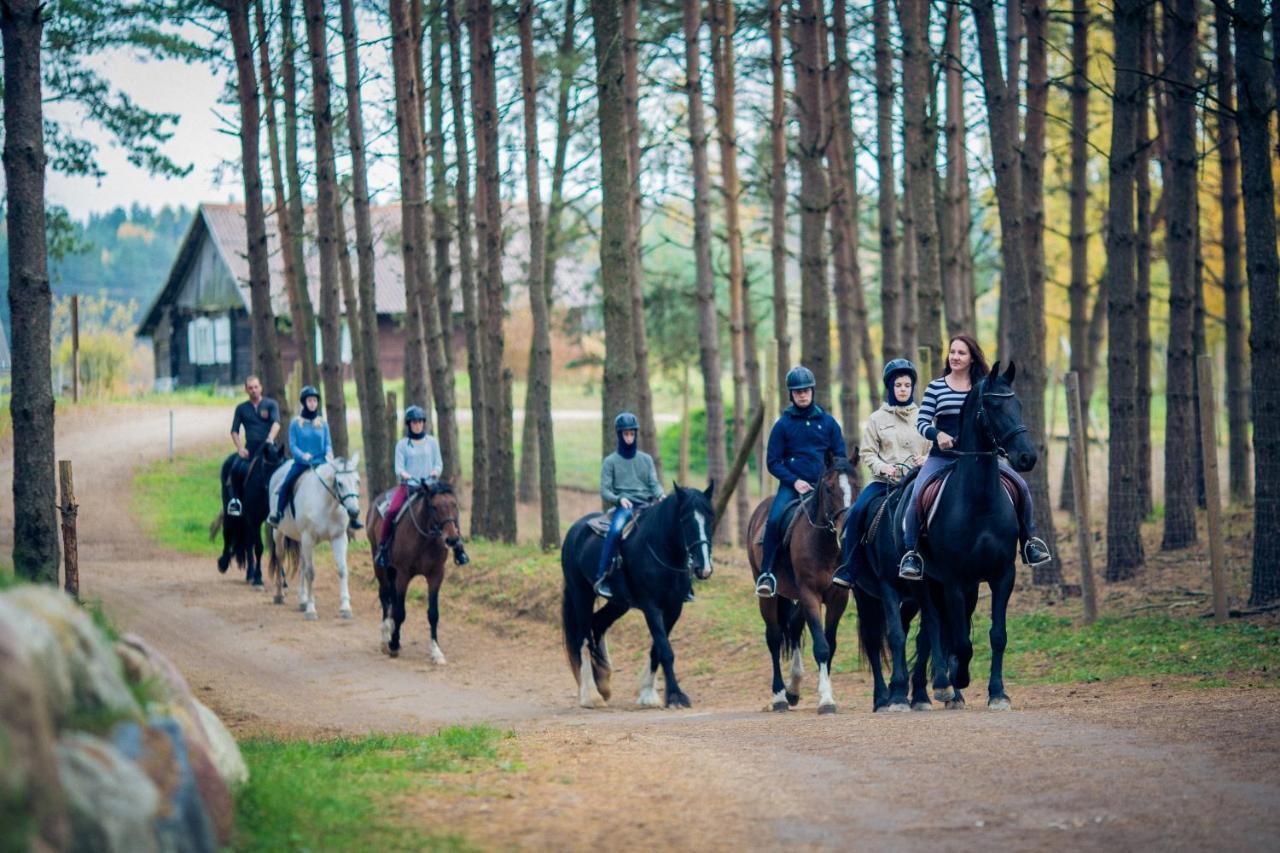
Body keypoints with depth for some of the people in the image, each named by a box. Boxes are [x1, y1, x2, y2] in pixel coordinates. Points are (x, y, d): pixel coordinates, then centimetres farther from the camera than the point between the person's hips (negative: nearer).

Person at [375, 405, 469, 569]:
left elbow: (439, 463, 7)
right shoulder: (402, 444, 7)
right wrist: (403, 474, -22)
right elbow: (399, 466, 0)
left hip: (429, 485, 1)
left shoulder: (432, 442, 11)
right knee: (391, 511, -25)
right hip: (407, 485, -1)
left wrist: (436, 471, -15)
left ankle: (458, 546, -7)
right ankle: (383, 547, -10)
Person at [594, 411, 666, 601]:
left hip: (646, 506, 3)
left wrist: (661, 496, -14)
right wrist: (619, 499, -17)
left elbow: (654, 484, 8)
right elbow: (605, 491, 3)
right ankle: (601, 578, -36)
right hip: (623, 507, -3)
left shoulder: (646, 459, 16)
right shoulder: (611, 461, 9)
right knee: (616, 530, -36)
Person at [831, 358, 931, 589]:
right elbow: (866, 452, 6)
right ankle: (850, 570, -17)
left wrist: (927, 460, -9)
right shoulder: (878, 418, 10)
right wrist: (881, 466, -12)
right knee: (856, 511, -23)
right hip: (885, 481, 0)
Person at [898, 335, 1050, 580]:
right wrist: (938, 434, -21)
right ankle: (910, 552, -13)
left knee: (1020, 486, -12)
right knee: (917, 495, -26)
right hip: (942, 456, -1)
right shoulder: (936, 387, 5)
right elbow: (921, 422, 0)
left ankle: (1029, 541, 9)